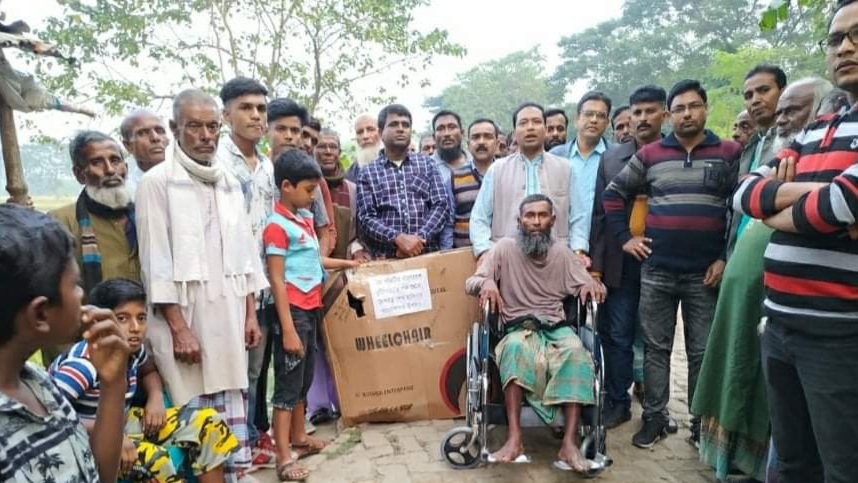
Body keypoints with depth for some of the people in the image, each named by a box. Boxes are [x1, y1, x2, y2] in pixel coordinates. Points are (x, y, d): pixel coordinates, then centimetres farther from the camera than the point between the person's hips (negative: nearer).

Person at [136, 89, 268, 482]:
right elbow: (156, 262, -9)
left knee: (232, 415, 10)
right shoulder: (157, 182, -5)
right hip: (183, 316, -5)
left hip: (228, 315, 5)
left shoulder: (229, 183, 12)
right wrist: (178, 328, -14)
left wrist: (251, 314, 9)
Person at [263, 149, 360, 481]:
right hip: (293, 311, -9)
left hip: (311, 308, 9)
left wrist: (346, 264, 25)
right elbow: (277, 281, -18)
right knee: (287, 383, -2)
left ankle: (299, 438, 33)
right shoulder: (277, 225, -15)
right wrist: (288, 329, -21)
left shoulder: (305, 217, 10)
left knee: (304, 378, 18)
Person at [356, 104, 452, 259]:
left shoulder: (428, 164, 12)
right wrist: (397, 238, -15)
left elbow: (441, 206, 5)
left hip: (428, 253, 1)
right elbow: (366, 218, 0)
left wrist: (420, 238, -10)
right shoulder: (367, 173, 9)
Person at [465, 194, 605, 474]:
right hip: (518, 330, -2)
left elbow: (588, 287, 11)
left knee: (576, 352, -32)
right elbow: (470, 283, 0)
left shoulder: (562, 252, 11)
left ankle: (569, 444, -34)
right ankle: (514, 439, -39)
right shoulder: (505, 248, 3)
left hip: (556, 329, 2)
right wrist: (486, 283, -23)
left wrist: (593, 285, -14)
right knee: (516, 347, -37)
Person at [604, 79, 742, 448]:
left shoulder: (730, 154, 3)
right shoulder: (650, 155, 5)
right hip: (657, 270, 1)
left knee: (702, 352, 8)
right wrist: (624, 237, 4)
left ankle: (702, 421, 23)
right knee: (656, 347, 8)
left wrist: (726, 257, -5)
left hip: (705, 272, -1)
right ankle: (654, 417, 20)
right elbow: (613, 195, 12)